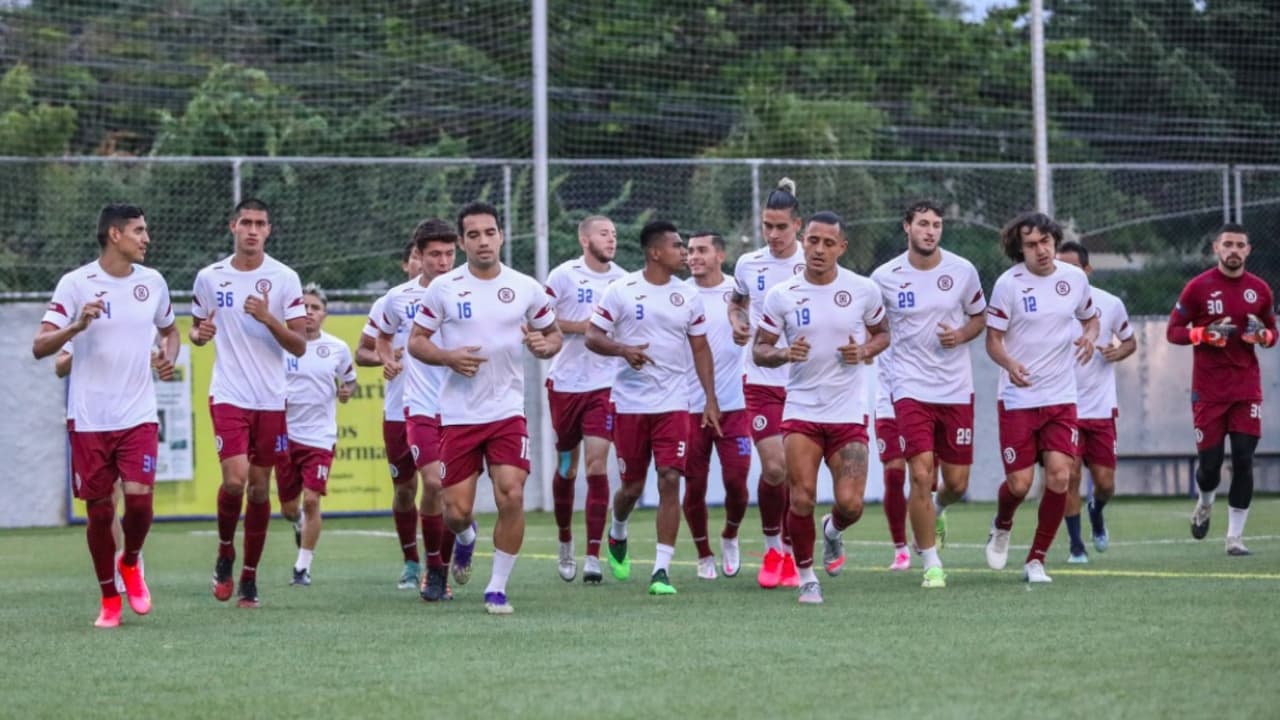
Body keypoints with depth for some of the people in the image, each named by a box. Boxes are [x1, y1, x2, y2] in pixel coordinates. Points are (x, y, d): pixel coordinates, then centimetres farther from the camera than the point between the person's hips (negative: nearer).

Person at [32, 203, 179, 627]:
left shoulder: (152, 282, 5)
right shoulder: (75, 284, -7)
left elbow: (169, 329, 24)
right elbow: (39, 347, -10)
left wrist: (169, 357, 2)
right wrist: (77, 326, -29)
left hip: (138, 416, 2)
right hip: (89, 418, -2)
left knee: (139, 498, -13)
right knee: (99, 510, 3)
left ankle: (130, 563, 18)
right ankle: (109, 599, 19)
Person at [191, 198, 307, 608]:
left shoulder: (284, 279, -1)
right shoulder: (209, 278, 3)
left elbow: (299, 346, -3)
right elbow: (196, 328, 17)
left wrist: (268, 318, -20)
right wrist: (199, 334, -7)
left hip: (271, 400, 1)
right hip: (228, 396, -1)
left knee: (260, 488, 4)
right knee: (235, 479, -17)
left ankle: (250, 578, 16)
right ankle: (225, 554, 9)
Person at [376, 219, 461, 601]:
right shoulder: (399, 298, 5)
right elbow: (384, 336, 24)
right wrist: (388, 360, 5)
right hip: (421, 407, 0)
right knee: (432, 483, -15)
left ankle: (444, 569, 17)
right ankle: (432, 567, 1)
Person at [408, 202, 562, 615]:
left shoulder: (526, 288, 3)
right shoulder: (443, 288, 0)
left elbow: (554, 336, 14)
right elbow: (416, 342, 4)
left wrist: (544, 345, -10)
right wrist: (448, 357, -15)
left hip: (508, 411, 0)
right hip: (457, 414, 0)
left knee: (512, 496, -15)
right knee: (457, 511, 0)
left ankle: (498, 588, 0)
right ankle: (465, 538, 38)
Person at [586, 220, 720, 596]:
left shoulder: (688, 296, 6)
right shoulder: (622, 291, -4)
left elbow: (700, 349, 12)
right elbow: (592, 336, -3)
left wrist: (710, 400, 6)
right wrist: (623, 350, -23)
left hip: (673, 403, 2)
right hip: (630, 402, -2)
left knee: (670, 481, -11)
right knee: (632, 486, 6)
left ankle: (662, 571, -9)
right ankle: (617, 535, 40)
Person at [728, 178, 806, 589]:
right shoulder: (749, 265, 5)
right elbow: (736, 303, 24)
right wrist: (737, 323, 4)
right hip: (761, 380, 1)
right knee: (773, 467, -10)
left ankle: (789, 552, 15)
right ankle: (771, 544, 12)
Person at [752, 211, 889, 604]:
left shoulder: (863, 290, -1)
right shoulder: (781, 295, -2)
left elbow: (882, 333, 14)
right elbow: (760, 349, 4)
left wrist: (864, 351, -8)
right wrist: (784, 354, -18)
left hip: (849, 412, 0)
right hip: (801, 410, 0)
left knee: (850, 503, -8)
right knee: (802, 499, -9)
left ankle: (833, 530, 29)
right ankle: (806, 577, 11)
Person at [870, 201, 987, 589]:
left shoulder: (963, 271, -1)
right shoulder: (885, 277, -4)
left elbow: (980, 317, 12)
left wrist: (962, 334, -8)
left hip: (957, 388, 2)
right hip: (911, 388, -2)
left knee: (957, 482, 6)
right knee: (922, 475, -14)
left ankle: (937, 511, 45)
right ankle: (931, 565, 1)